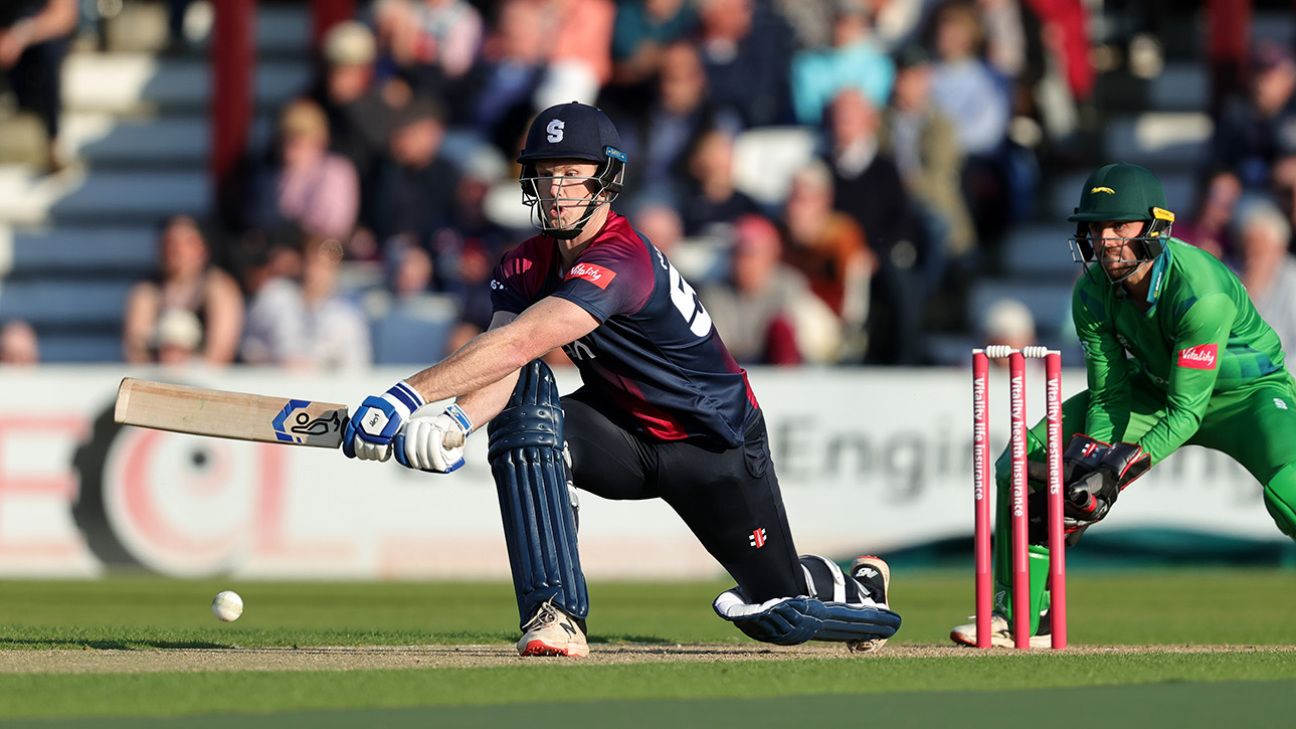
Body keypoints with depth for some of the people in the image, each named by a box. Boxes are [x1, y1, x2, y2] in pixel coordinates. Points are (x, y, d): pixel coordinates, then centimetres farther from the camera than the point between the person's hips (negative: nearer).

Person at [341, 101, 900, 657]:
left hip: (717, 443, -5)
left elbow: (518, 343, -44)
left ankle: (857, 586, 41)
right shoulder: (525, 266, -7)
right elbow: (503, 369, -22)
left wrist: (408, 395, -50)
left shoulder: (622, 261, -32)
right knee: (523, 400, -27)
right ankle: (554, 614, -29)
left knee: (783, 616, 1)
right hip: (624, 436, 5)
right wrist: (456, 424, -44)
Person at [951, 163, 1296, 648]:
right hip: (1156, 390, 6)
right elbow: (1108, 397, -10)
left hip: (1248, 390, -6)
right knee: (1025, 464, -5)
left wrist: (1122, 467, -42)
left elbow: (1187, 411, -33)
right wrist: (1090, 460, -28)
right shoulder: (1093, 292, -16)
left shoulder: (1200, 290, -34)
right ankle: (1020, 618, 6)